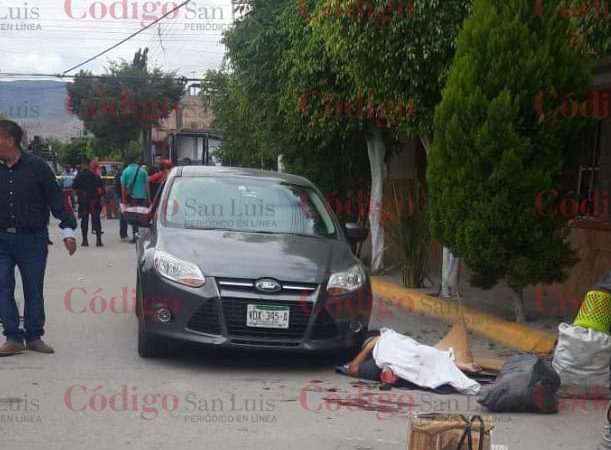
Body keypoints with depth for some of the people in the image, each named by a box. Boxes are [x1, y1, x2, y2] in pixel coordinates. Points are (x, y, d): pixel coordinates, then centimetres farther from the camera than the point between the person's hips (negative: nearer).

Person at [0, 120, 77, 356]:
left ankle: (34, 337, 18)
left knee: (34, 290, 6)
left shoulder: (36, 167, -5)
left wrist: (68, 230, -10)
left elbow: (56, 199, -5)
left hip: (33, 239, -2)